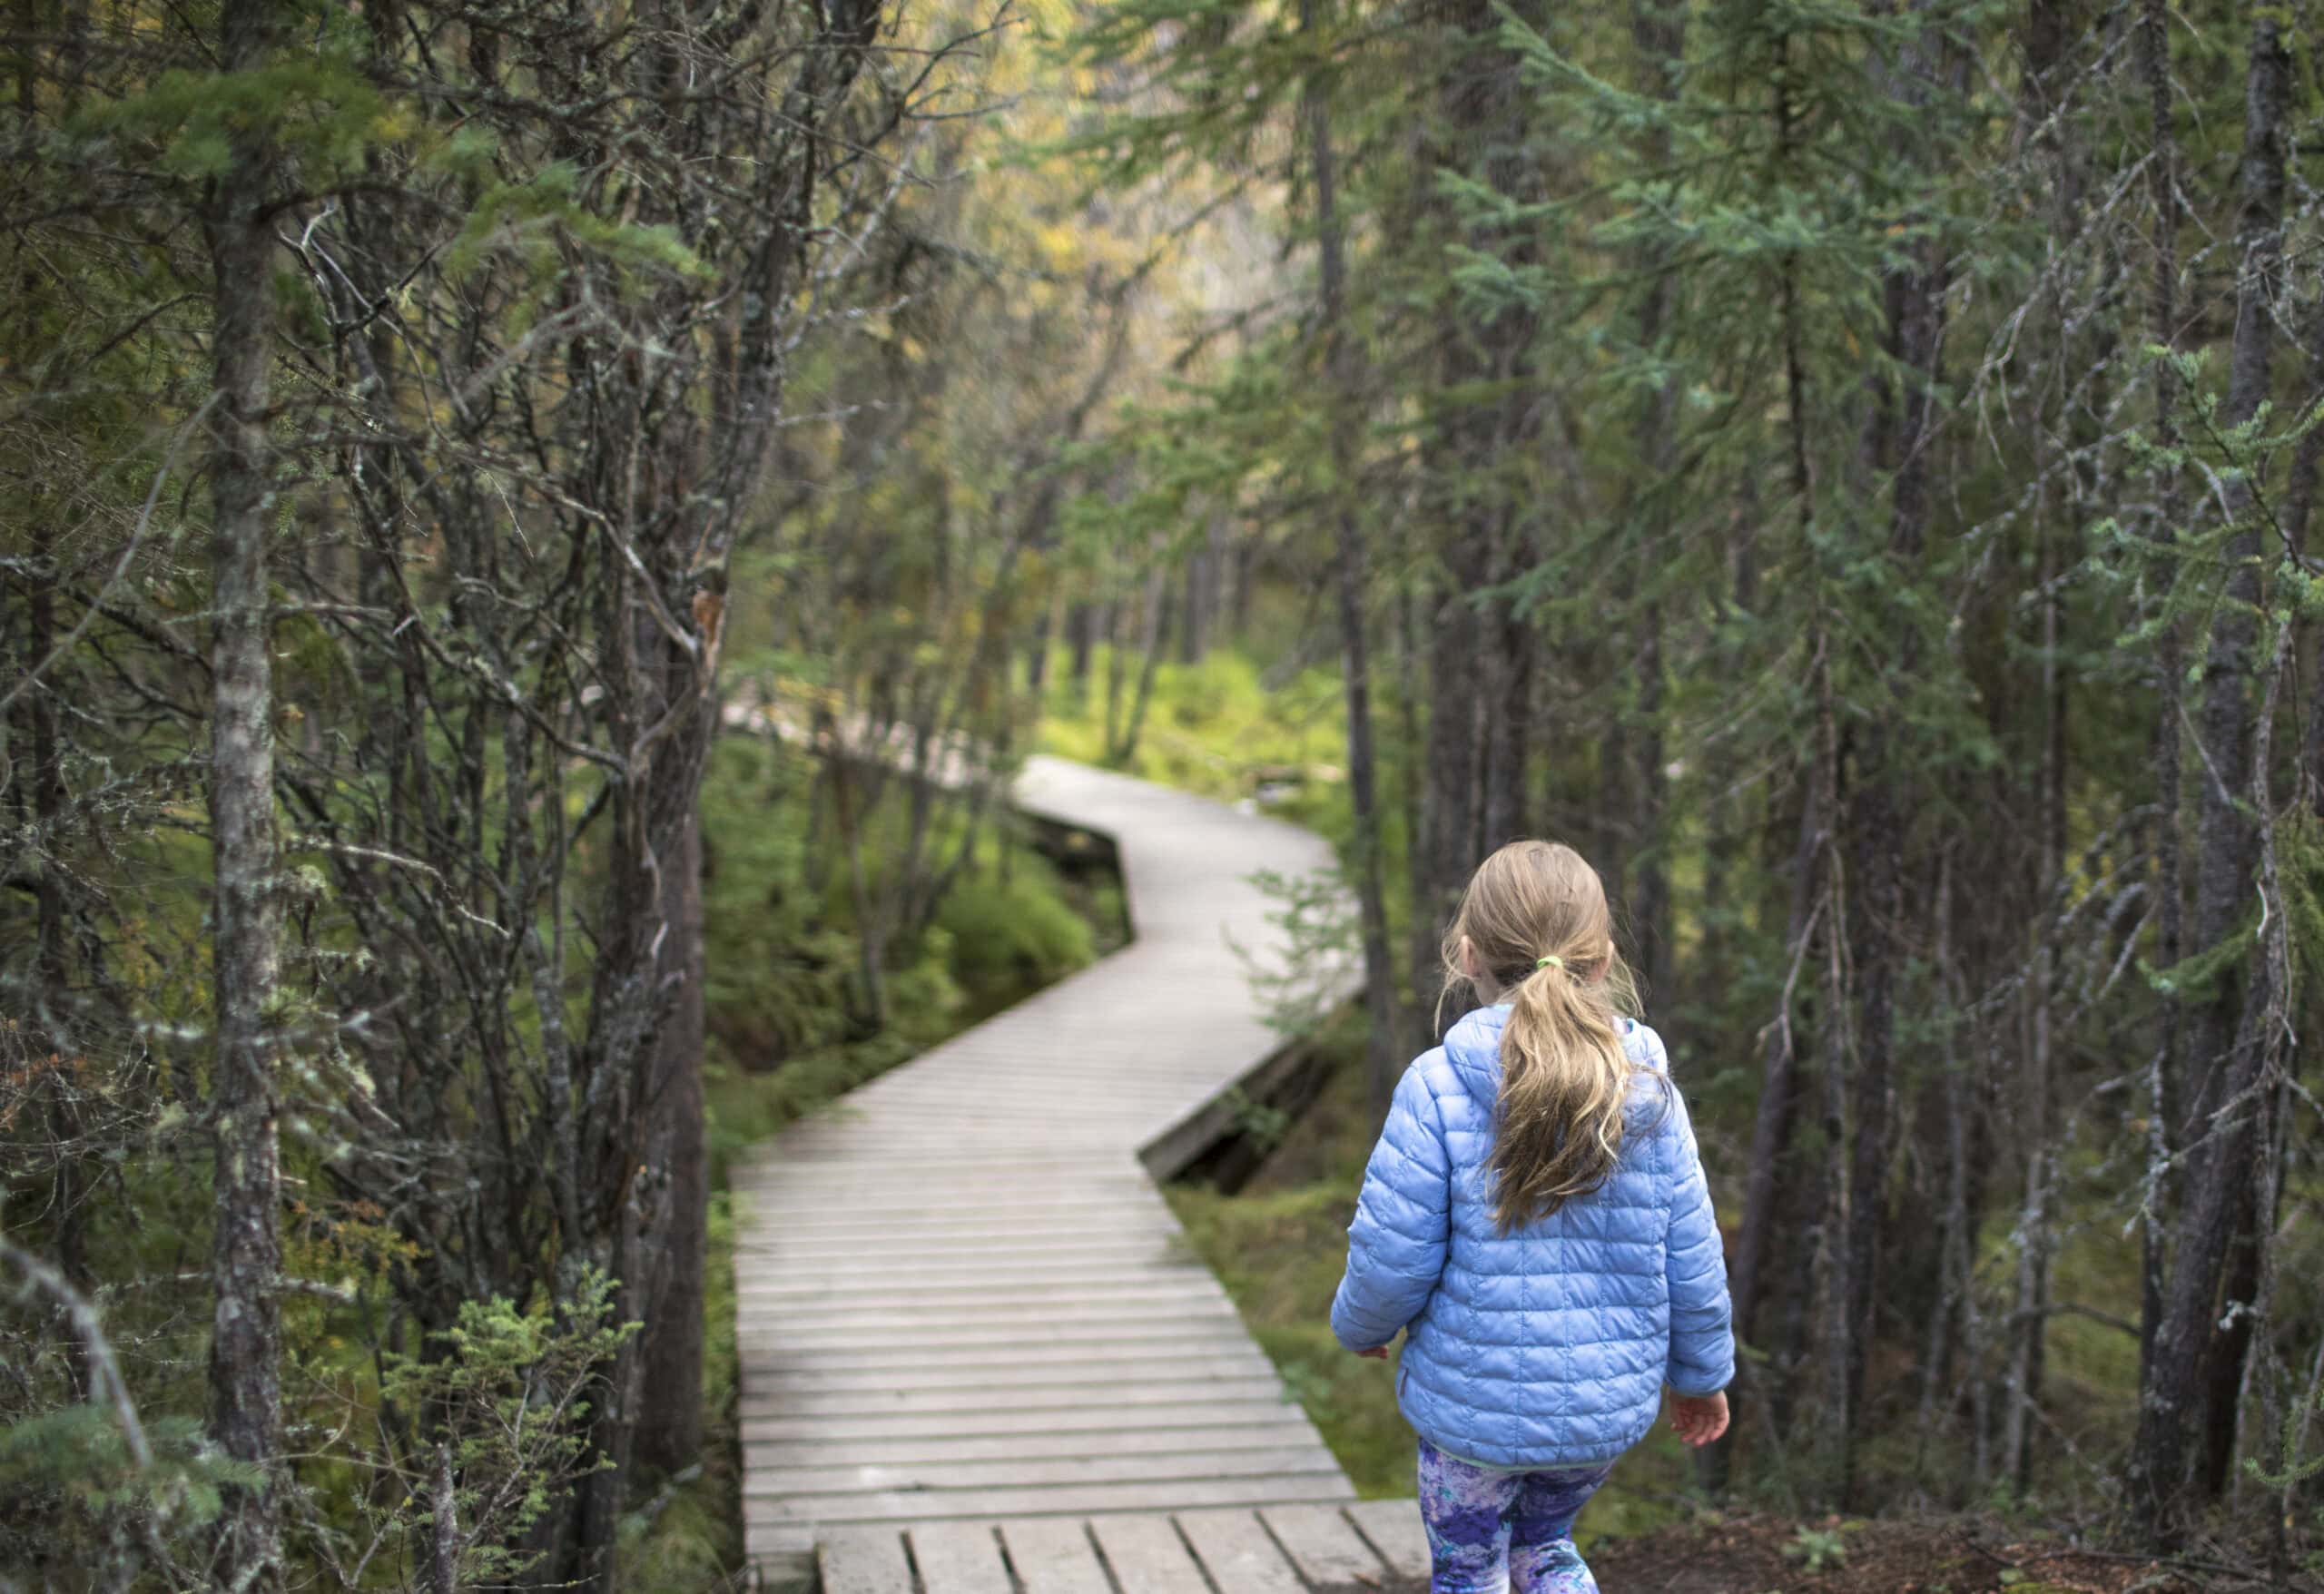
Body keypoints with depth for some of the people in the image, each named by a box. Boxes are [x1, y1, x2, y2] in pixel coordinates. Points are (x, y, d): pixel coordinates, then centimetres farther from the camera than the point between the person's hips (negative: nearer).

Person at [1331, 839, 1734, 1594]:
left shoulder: (1438, 1088, -17)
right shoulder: (1650, 1096, -6)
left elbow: (1392, 1254, -16)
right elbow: (1692, 1267, -1)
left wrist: (1360, 1325, 6)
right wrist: (1701, 1374, 16)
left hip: (1473, 1404, -3)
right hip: (1609, 1409, 4)